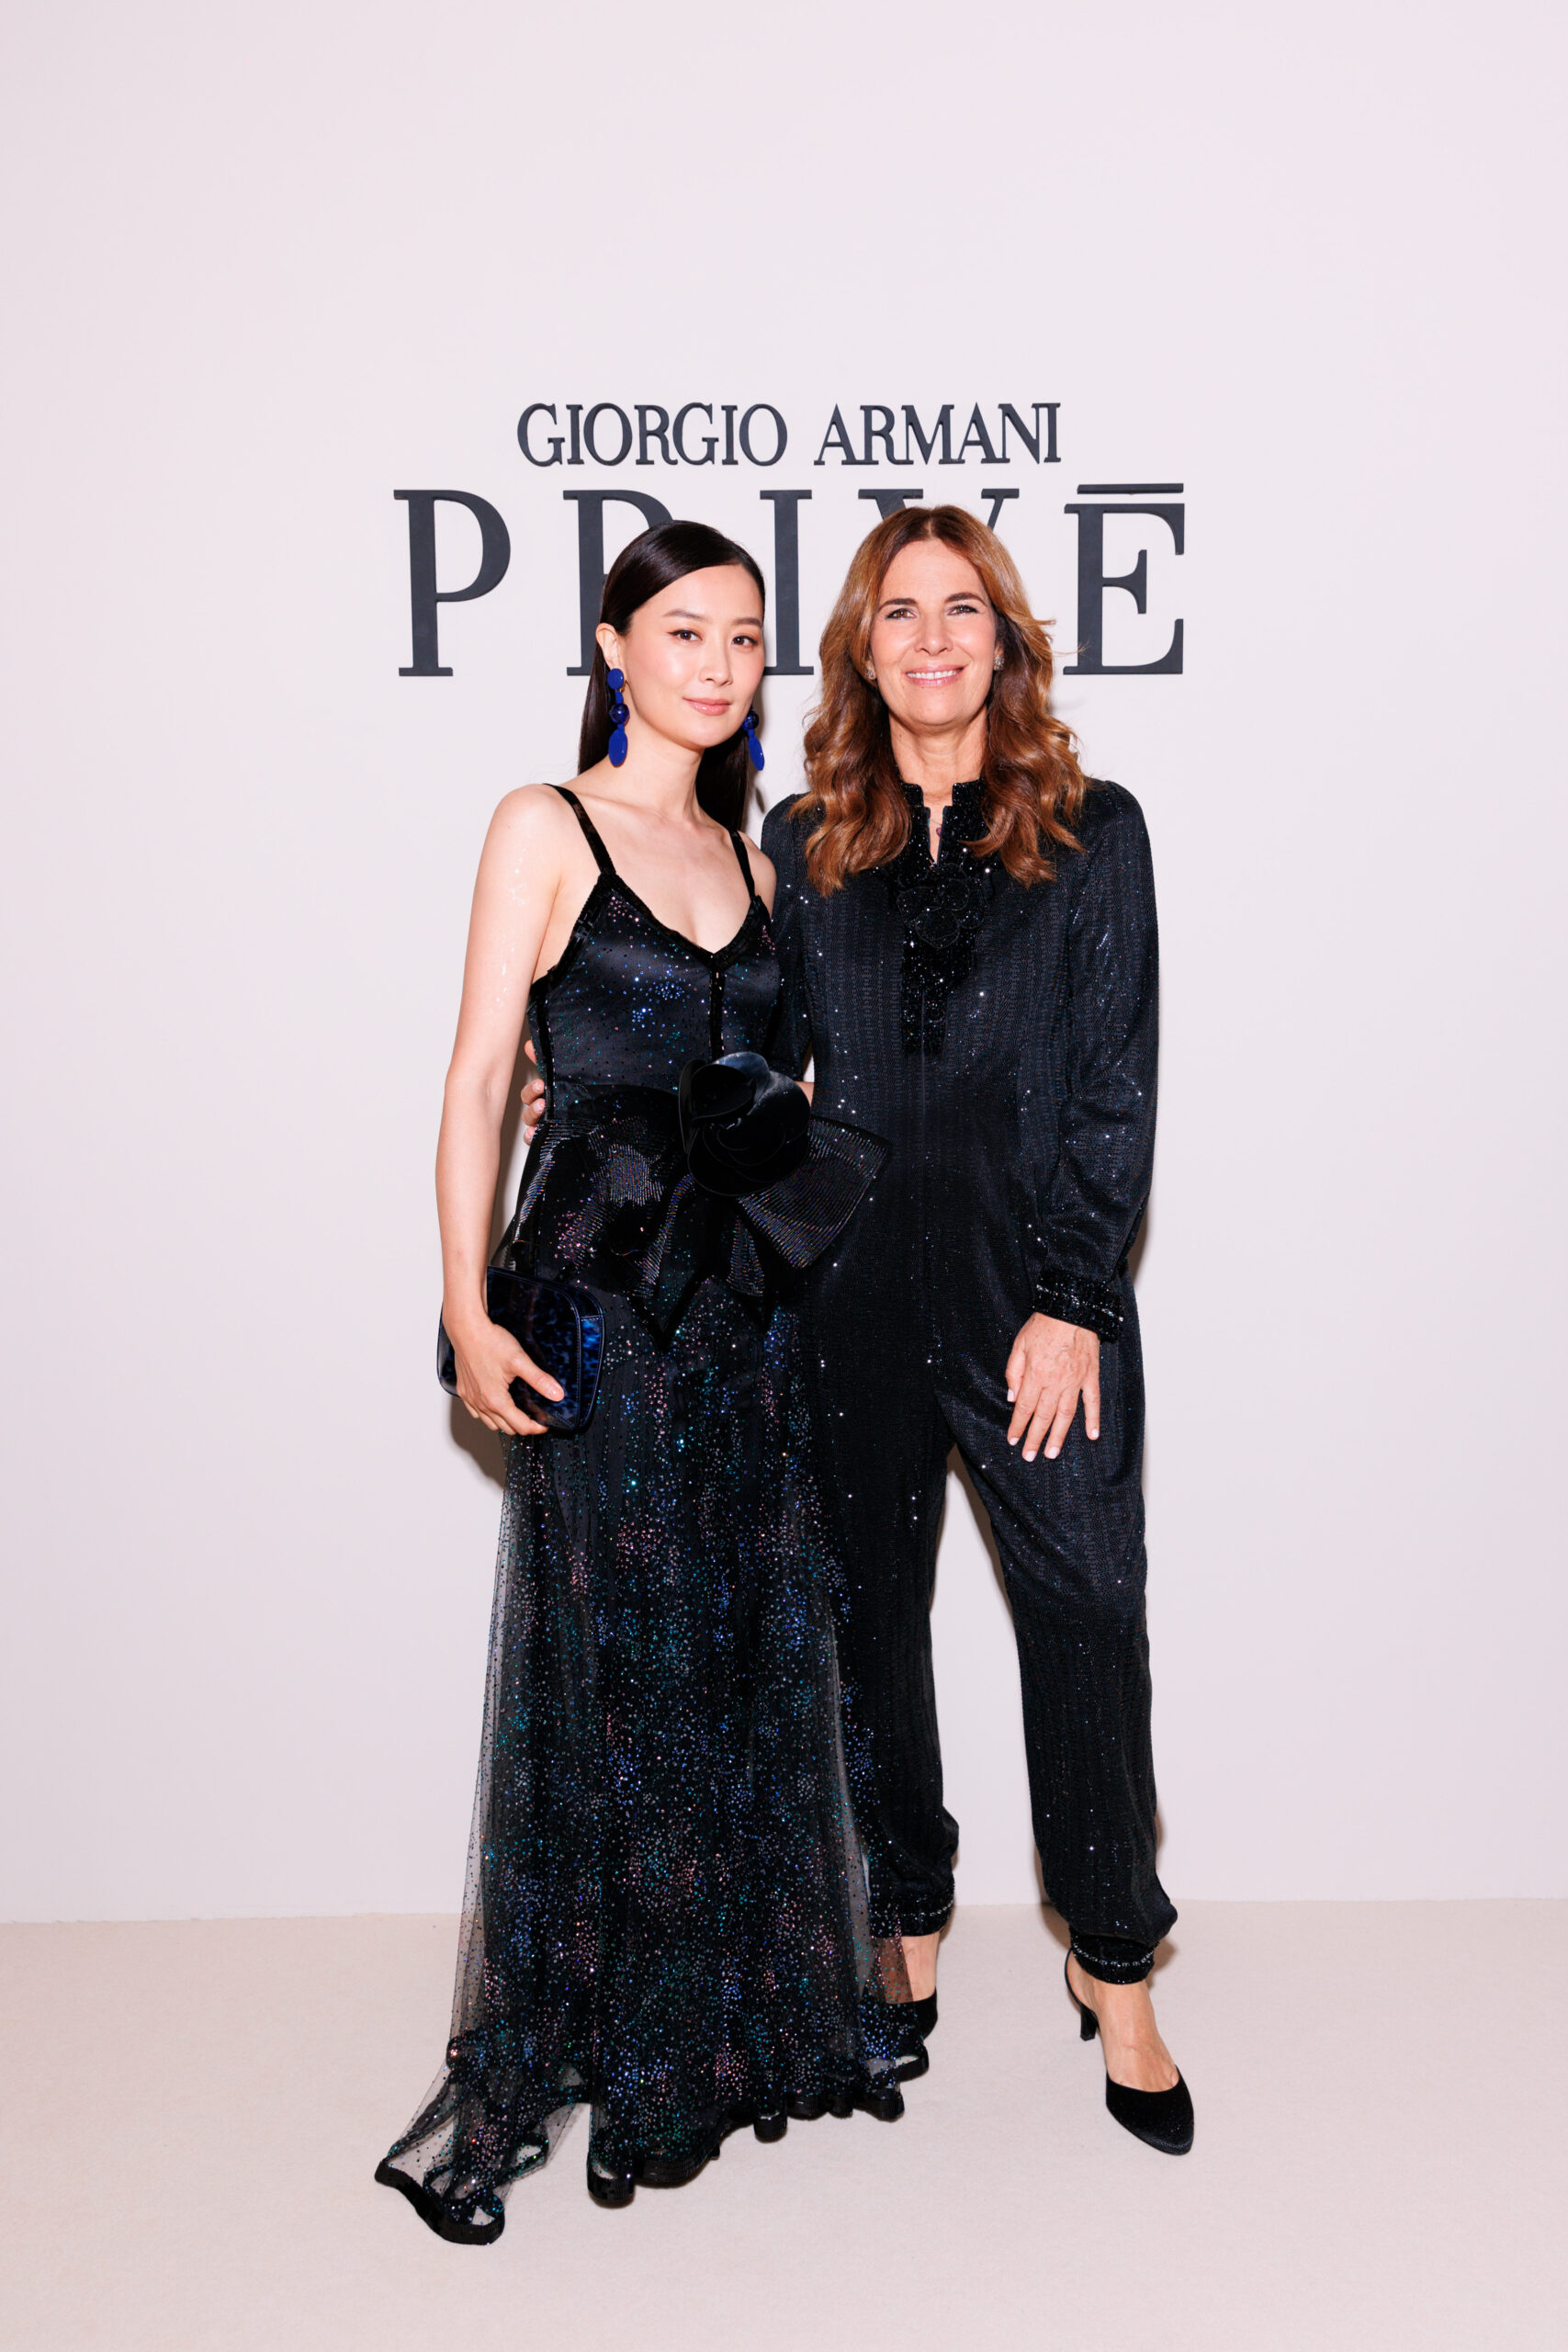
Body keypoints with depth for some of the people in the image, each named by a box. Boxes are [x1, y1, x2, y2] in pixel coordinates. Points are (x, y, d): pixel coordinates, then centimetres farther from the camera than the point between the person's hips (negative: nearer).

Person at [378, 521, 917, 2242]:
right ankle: (524, 2076, 19)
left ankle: (758, 2016, 31)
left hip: (753, 1296, 5)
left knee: (761, 1663, 11)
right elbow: (478, 1080, -7)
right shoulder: (545, 830, -2)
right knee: (605, 1678, 2)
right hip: (601, 1295, -5)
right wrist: (467, 1309, -14)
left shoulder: (748, 854, 14)